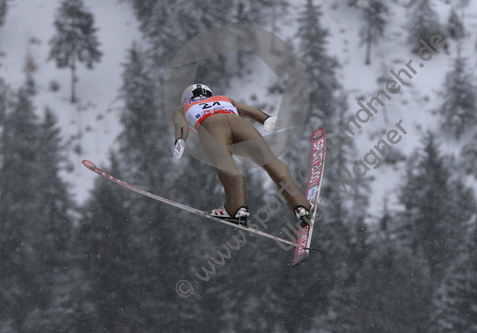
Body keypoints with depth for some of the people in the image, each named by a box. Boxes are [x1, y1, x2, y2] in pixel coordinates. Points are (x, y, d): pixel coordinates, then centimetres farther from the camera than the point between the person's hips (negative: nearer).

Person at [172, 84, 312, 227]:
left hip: (210, 125, -1)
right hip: (238, 122, 1)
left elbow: (181, 124, 17)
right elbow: (247, 110, 27)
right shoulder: (226, 100, 46)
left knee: (223, 161, -26)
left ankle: (237, 207, -50)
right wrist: (267, 119, 10)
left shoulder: (181, 109, 39)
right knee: (266, 157, -16)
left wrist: (180, 140, -3)